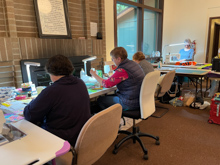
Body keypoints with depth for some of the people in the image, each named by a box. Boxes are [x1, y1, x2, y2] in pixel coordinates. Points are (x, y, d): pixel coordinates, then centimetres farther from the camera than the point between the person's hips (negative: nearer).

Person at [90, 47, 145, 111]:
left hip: (130, 104, -9)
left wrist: (94, 74, -2)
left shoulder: (122, 70, -24)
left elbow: (106, 84, -15)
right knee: (109, 96, 25)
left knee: (100, 99, 5)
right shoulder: (133, 63, 3)